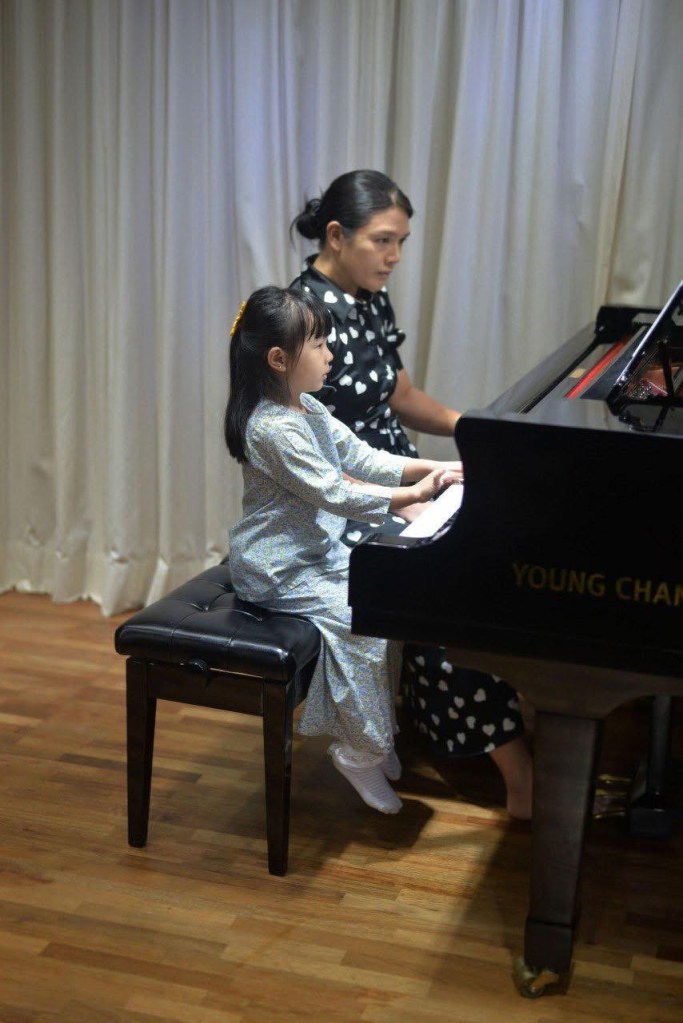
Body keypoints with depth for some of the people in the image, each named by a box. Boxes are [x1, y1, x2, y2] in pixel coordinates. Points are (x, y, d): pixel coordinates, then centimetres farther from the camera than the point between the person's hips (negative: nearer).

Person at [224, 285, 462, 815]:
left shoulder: (308, 410, 7)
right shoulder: (273, 428, -24)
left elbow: (362, 458, 7)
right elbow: (334, 493, -27)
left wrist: (432, 468, -5)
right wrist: (415, 494, -26)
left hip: (319, 550, 10)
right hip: (278, 570, -10)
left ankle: (376, 732, 16)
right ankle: (361, 751, -4)